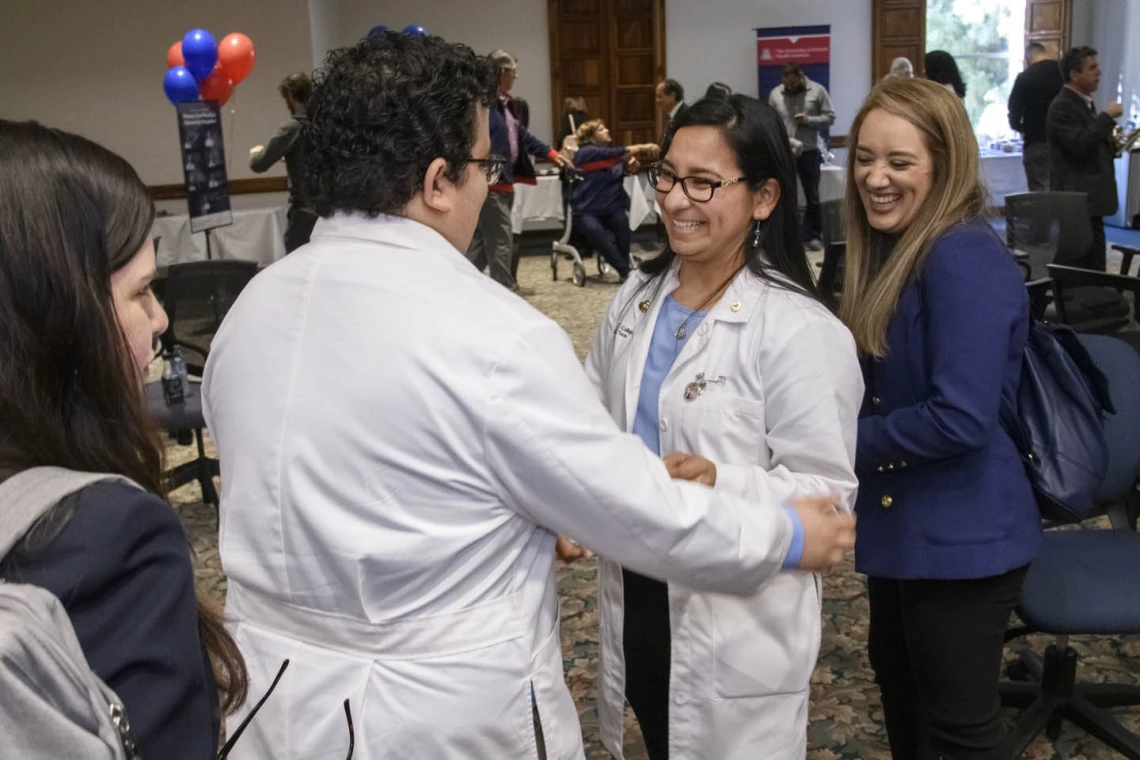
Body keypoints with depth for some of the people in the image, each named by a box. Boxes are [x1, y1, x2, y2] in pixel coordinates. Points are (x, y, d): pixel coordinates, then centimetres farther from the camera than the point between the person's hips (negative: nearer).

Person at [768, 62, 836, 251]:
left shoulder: (817, 90, -2)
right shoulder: (775, 94, 2)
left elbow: (830, 117, -1)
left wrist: (809, 120, -16)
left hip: (809, 151, -1)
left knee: (812, 197, 7)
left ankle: (813, 235, 18)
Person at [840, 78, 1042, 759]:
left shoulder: (964, 257, -24)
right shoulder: (894, 247, 6)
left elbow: (961, 418, -29)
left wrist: (843, 440, -17)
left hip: (960, 533, -9)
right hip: (900, 517, 10)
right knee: (895, 669, 27)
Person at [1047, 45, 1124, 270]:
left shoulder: (1084, 102, 18)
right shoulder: (1062, 106, -13)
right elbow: (1080, 145, -25)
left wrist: (1113, 145, 10)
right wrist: (1107, 116, -17)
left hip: (1087, 197, 10)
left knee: (1081, 264, 11)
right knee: (1092, 263, -11)